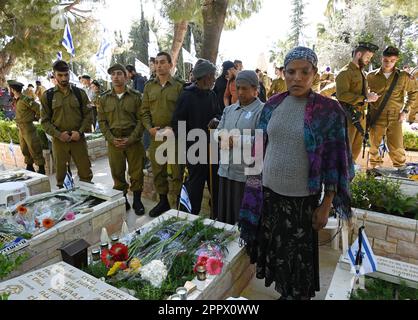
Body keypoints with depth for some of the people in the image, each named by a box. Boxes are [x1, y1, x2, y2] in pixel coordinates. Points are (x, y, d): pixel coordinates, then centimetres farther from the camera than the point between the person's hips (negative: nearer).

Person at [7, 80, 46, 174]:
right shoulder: (16, 100, 10)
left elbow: (38, 109, -17)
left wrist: (36, 118, -2)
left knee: (34, 149, -3)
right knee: (24, 149, 15)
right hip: (20, 129, 9)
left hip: (28, 128, -9)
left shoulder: (25, 99, -17)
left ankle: (41, 169, 5)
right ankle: (29, 167, 27)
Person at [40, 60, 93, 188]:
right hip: (59, 140, 0)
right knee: (60, 174, 10)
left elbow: (88, 115, 3)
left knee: (86, 173, 4)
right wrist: (59, 134, -11)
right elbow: (45, 121, 2)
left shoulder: (80, 93, 4)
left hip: (78, 139, 0)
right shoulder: (47, 95, 3)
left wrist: (80, 132, -11)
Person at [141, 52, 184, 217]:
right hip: (155, 135, 5)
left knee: (177, 171, 2)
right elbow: (144, 111, 10)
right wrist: (150, 128, -5)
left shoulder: (178, 86, -1)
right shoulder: (149, 86, 11)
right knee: (157, 171, 12)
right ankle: (163, 201, 28)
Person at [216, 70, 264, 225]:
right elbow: (218, 131, 13)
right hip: (225, 169, 7)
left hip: (247, 173, -6)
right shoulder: (229, 109, 14)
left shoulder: (262, 111, -8)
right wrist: (223, 135, -10)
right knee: (224, 213, 19)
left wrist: (235, 142, -15)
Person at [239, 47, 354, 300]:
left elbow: (333, 161, -9)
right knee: (275, 250, 19)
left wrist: (326, 205, -8)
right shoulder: (272, 105, 1)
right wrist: (255, 187, 8)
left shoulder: (328, 111, -11)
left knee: (298, 255, 13)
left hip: (303, 198, -4)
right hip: (269, 192, 4)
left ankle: (298, 294, 41)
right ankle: (284, 292, 46)